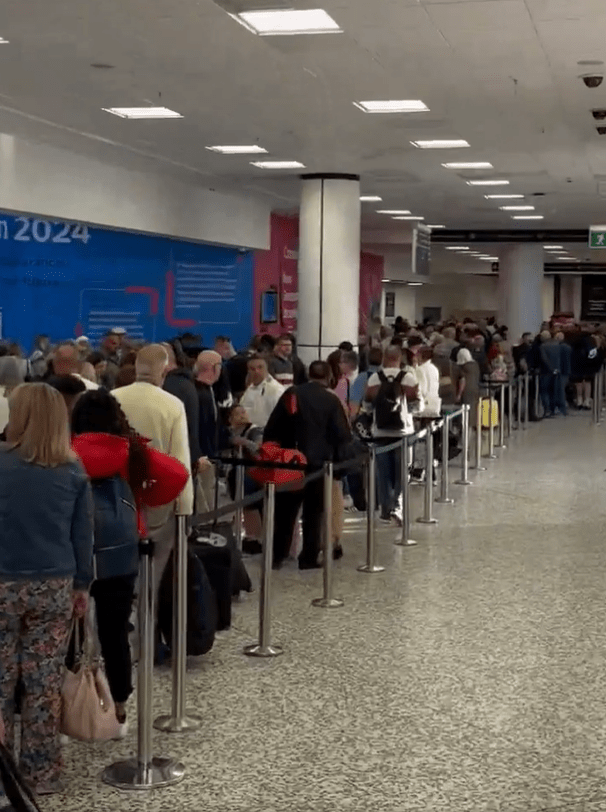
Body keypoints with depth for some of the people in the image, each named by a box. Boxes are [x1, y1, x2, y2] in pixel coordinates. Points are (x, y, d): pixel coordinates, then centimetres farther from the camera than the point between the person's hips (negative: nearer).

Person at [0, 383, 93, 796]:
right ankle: (43, 772, 16)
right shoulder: (74, 471, 1)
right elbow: (83, 535, 5)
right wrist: (82, 586, 14)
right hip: (54, 586, 2)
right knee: (45, 683, 8)